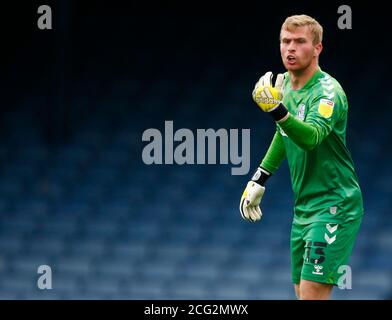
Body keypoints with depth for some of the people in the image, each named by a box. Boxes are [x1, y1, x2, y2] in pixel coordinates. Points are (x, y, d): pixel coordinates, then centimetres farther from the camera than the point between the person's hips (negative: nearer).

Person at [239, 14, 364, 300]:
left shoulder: (329, 91, -19)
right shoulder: (285, 84, 6)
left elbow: (311, 137, -38)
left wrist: (278, 111, -53)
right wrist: (259, 179, 23)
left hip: (334, 205, -8)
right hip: (303, 208, 8)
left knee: (313, 293, -17)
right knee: (302, 291, 9)